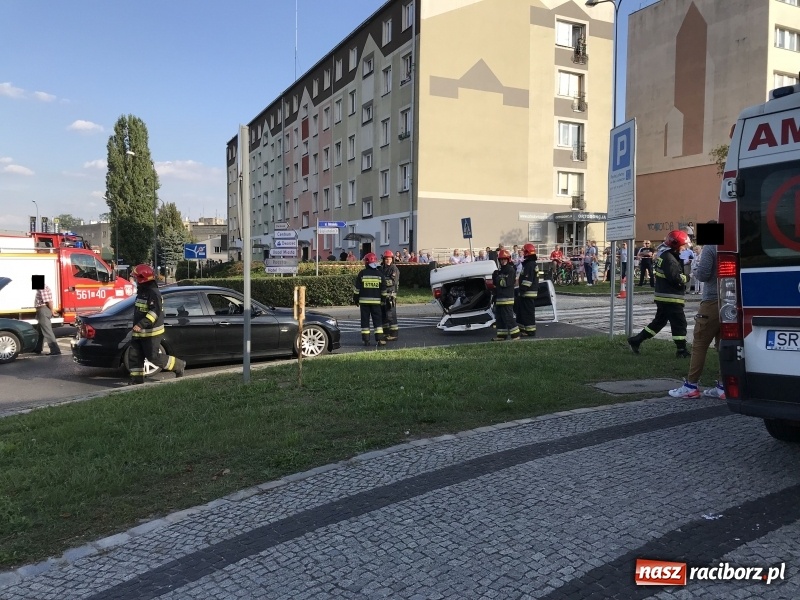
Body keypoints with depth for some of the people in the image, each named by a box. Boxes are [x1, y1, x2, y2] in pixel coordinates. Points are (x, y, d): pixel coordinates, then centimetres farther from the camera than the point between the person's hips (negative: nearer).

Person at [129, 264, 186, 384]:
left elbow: (155, 312, -28)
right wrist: (138, 326, 27)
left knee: (153, 357, -5)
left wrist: (141, 325, -34)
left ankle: (179, 366, 10)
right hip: (140, 332, 10)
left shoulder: (153, 293, -18)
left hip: (151, 332, -10)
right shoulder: (142, 292, 14)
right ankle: (137, 379, 13)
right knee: (135, 355, 6)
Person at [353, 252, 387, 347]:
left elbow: (357, 288, -1)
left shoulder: (362, 273, -3)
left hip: (364, 300, -1)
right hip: (376, 301, 1)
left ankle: (366, 340, 2)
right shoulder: (379, 273, 1)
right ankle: (379, 339, -2)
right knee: (378, 320, 4)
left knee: (365, 320, 4)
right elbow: (384, 288, 5)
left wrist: (355, 299, 8)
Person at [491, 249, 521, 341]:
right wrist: (494, 276, -2)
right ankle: (501, 334, 18)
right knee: (499, 317, 11)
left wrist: (498, 279, -6)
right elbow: (495, 282, 16)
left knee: (508, 317, -11)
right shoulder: (500, 271, 18)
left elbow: (506, 283, -17)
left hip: (507, 298, -9)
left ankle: (515, 334, -6)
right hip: (499, 297, 9)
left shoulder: (511, 270, -8)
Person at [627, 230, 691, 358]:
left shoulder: (663, 253, 11)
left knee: (659, 321, 17)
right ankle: (682, 350, 5)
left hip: (662, 296, 10)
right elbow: (676, 278, -25)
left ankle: (636, 340, 19)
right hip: (670, 297, -10)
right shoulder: (669, 258, -19)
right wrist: (686, 278, -6)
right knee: (679, 323, -2)